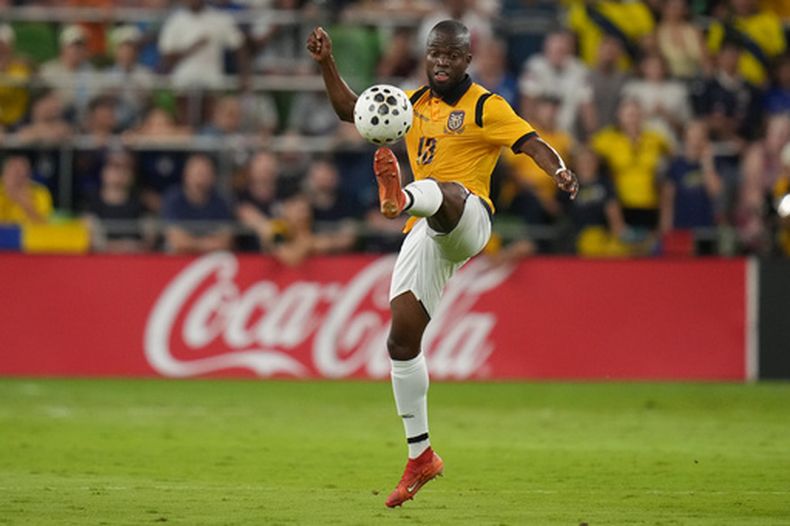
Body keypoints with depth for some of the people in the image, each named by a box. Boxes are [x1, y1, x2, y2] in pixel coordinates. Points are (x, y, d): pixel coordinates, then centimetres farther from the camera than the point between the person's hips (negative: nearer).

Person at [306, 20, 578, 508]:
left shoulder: (485, 107, 2)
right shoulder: (414, 102, 20)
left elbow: (532, 142, -10)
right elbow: (350, 109, 24)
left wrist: (560, 170, -30)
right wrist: (327, 63, 10)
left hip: (468, 222, -6)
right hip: (424, 234, 6)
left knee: (448, 191, -41)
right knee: (401, 341, 0)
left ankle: (400, 198, -79)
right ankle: (421, 455, 10)